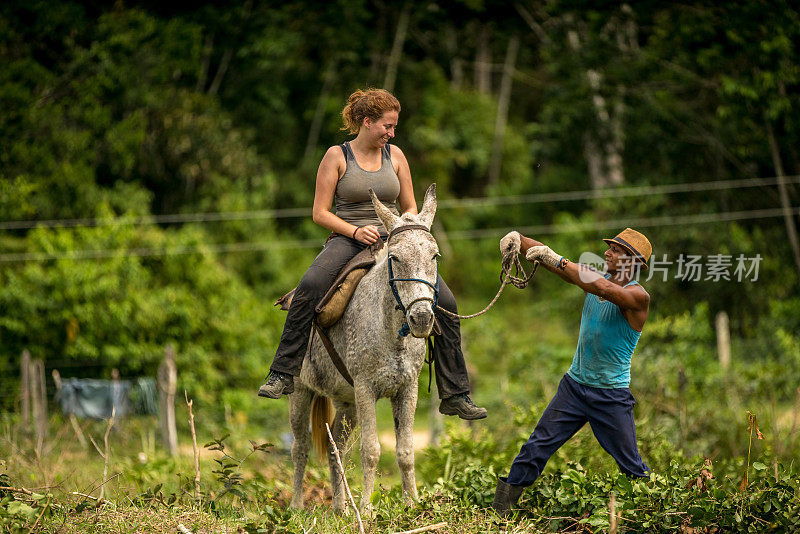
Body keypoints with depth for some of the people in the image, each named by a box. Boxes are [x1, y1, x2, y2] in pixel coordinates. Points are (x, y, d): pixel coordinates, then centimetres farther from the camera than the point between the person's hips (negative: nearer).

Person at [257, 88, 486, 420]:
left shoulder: (395, 155, 11)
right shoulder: (337, 156, 1)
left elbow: (410, 208, 17)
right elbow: (320, 213, -2)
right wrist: (355, 231, -18)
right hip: (348, 240, -3)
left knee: (445, 302, -15)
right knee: (310, 286, -35)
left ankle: (454, 395, -5)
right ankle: (282, 375, -27)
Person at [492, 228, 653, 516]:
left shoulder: (637, 296, -14)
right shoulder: (595, 278, 5)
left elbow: (603, 289, -33)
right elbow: (550, 260, -1)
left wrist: (558, 260, -35)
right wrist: (519, 240, -20)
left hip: (612, 396, -5)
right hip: (574, 385, 5)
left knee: (631, 465, 1)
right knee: (537, 446, -2)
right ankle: (499, 508, 1)